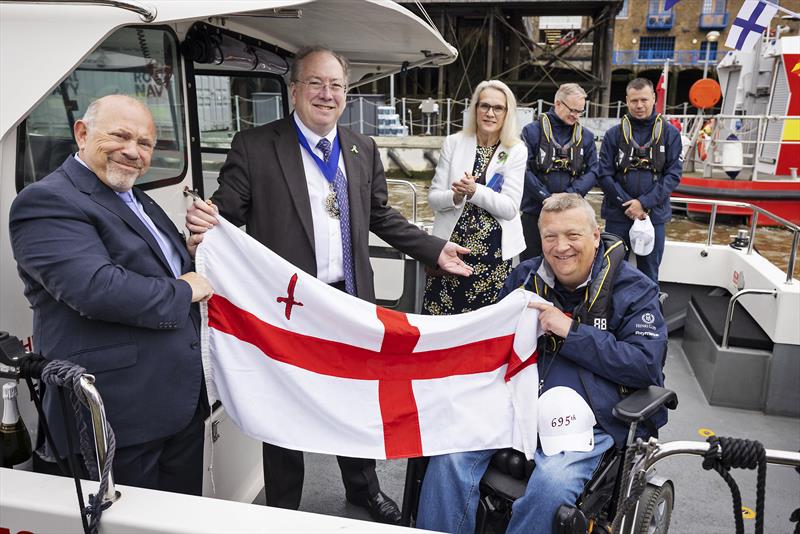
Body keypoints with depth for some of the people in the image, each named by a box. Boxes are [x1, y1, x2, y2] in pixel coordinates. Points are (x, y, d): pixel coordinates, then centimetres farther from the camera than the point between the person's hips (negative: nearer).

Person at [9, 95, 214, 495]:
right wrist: (183, 293, -13)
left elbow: (177, 270, 24)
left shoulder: (139, 201, 16)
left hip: (183, 400, 9)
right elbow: (96, 288, -27)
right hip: (120, 414, -8)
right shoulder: (46, 202, -12)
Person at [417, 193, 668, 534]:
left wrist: (571, 332, -14)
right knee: (451, 453, -21)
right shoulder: (525, 276, 13)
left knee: (551, 484, -30)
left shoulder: (634, 290, 3)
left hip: (585, 418, -2)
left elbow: (646, 365, -8)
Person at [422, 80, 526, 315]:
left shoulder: (516, 151, 1)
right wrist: (455, 196, -19)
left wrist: (475, 191, -21)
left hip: (493, 250, 0)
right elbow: (433, 197, 2)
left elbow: (511, 208, -7)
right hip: (450, 245, 1)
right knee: (438, 316, 0)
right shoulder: (453, 143, 3)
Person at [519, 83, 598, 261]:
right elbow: (524, 170, -10)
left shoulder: (586, 136, 10)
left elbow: (593, 171, 3)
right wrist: (547, 198, -16)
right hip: (534, 212, -3)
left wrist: (569, 195, -13)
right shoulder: (533, 131, -2)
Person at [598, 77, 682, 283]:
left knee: (649, 273, 11)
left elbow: (673, 174, -3)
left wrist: (644, 203, -14)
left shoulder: (669, 133, 1)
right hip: (618, 215, 0)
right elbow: (605, 175, -3)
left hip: (654, 215, 0)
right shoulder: (614, 134, 1)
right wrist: (627, 204, -12)